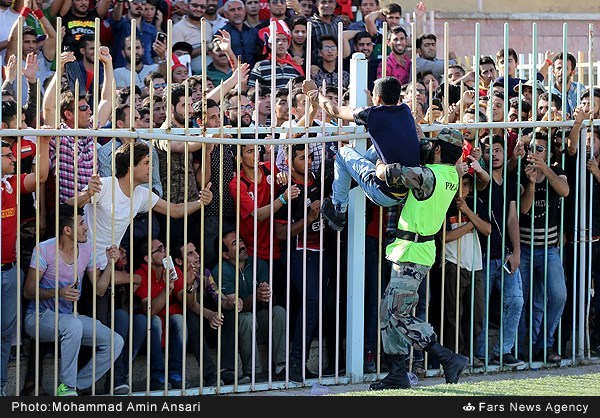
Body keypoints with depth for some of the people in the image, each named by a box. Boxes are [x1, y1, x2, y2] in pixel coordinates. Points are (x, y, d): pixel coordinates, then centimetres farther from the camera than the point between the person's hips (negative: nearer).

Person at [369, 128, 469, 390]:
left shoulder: (428, 176, -21)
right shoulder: (451, 175, 7)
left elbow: (385, 173, -24)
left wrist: (380, 163, -2)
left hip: (412, 252, -10)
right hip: (417, 250, 10)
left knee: (400, 315, -7)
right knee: (389, 312, 14)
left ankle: (448, 359, -10)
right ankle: (397, 375, 16)